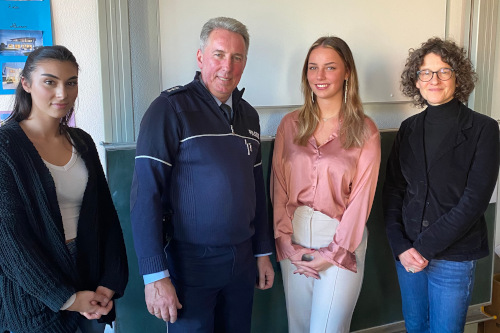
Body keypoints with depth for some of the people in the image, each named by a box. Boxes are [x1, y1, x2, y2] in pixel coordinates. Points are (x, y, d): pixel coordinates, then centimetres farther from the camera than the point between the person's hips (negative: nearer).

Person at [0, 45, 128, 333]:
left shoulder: (82, 142, 3)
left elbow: (106, 215, 3)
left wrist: (111, 282, -5)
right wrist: (67, 297, -14)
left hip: (89, 275, 5)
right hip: (35, 293, -4)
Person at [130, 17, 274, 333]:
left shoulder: (249, 115, 6)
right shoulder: (171, 108, -13)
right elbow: (145, 194, -17)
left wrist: (263, 251, 13)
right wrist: (155, 275, -19)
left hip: (242, 259, 6)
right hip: (190, 260, -5)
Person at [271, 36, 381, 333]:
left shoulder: (365, 131, -4)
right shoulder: (291, 125, 4)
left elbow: (361, 197, -6)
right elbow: (279, 186, 2)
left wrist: (331, 253, -9)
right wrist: (288, 245, -5)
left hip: (341, 242, -3)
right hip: (294, 241, 3)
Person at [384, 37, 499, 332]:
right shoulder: (409, 128, 4)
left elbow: (475, 199, -14)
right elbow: (392, 190, 3)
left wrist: (426, 247, -16)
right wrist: (401, 246, -8)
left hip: (453, 259, -3)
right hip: (408, 253, 4)